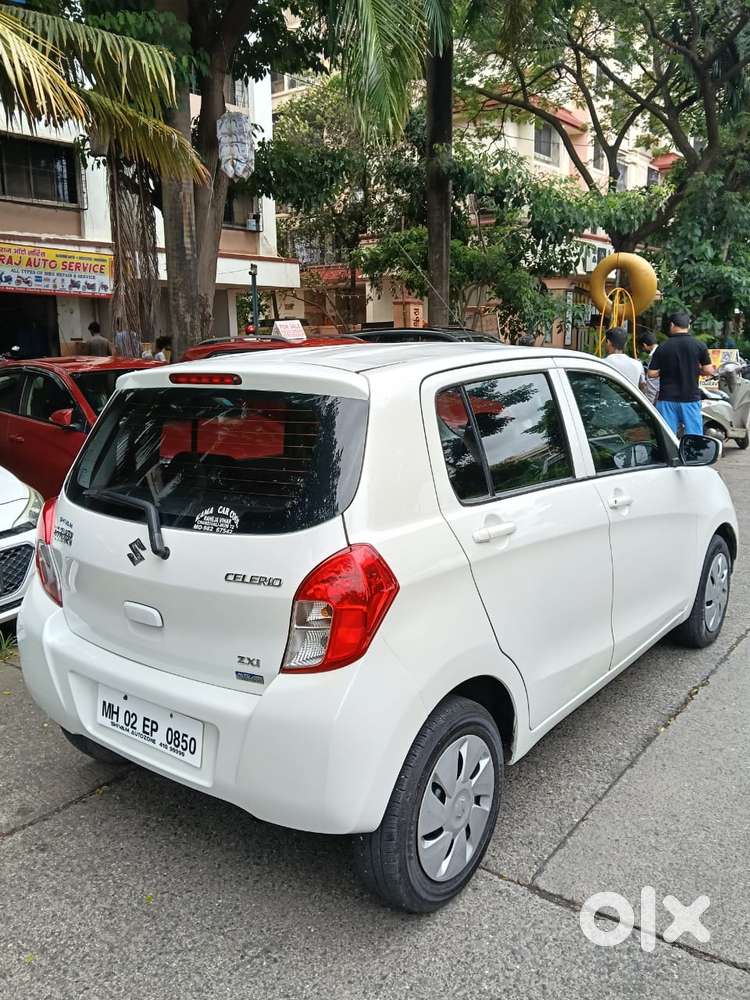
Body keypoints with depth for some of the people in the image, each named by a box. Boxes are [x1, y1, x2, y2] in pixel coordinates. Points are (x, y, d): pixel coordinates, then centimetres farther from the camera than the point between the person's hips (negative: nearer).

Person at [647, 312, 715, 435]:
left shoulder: (662, 347, -4)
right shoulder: (699, 346, -2)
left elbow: (651, 373, -4)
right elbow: (709, 371, -2)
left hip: (667, 399, 0)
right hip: (691, 398, 0)